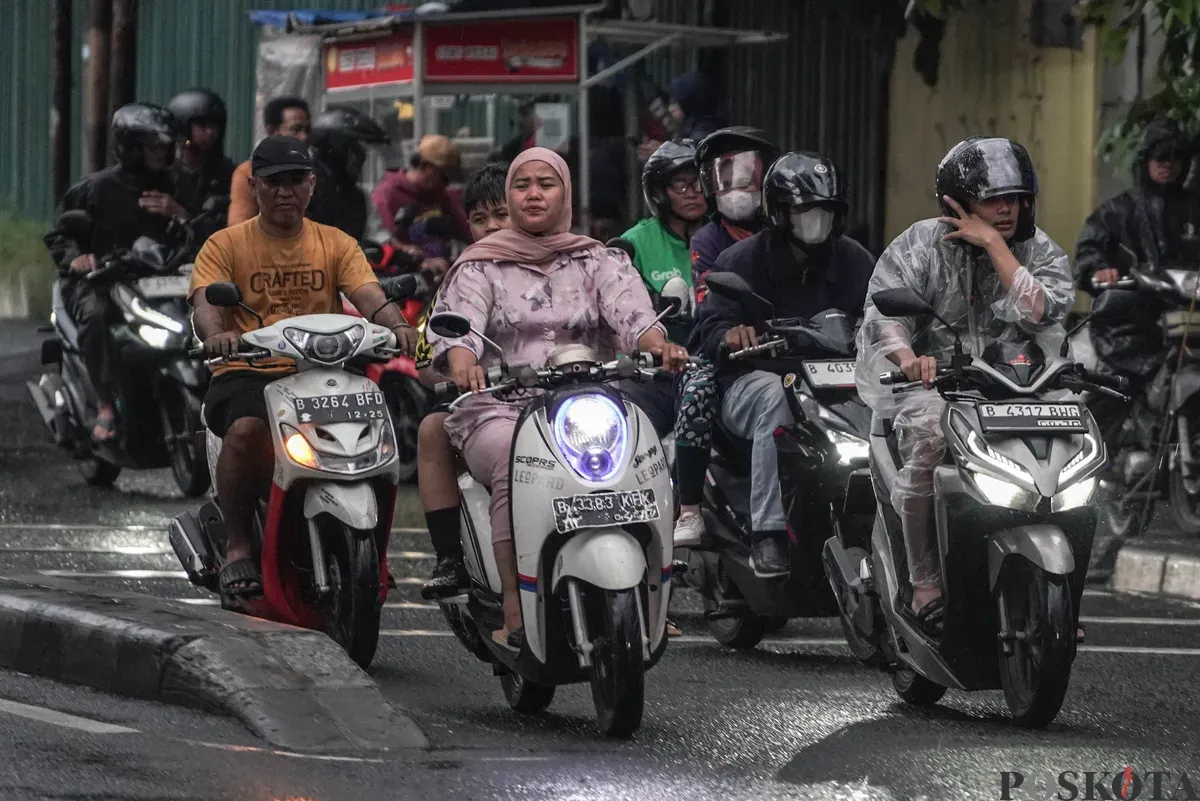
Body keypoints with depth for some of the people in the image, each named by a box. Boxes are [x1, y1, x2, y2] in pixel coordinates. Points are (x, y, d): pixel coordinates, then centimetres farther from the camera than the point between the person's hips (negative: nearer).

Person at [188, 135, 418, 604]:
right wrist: (215, 333, -32)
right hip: (246, 373, -2)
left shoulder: (336, 244, 15)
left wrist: (396, 324, -25)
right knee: (246, 429, -36)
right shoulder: (226, 245, 9)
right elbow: (204, 301, -8)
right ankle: (237, 548, -20)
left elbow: (368, 296, -1)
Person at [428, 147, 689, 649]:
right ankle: (515, 614, -39)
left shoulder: (598, 262, 16)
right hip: (499, 409, -2)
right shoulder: (480, 267, 12)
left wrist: (656, 343, -26)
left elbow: (630, 311, -2)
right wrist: (462, 362, -30)